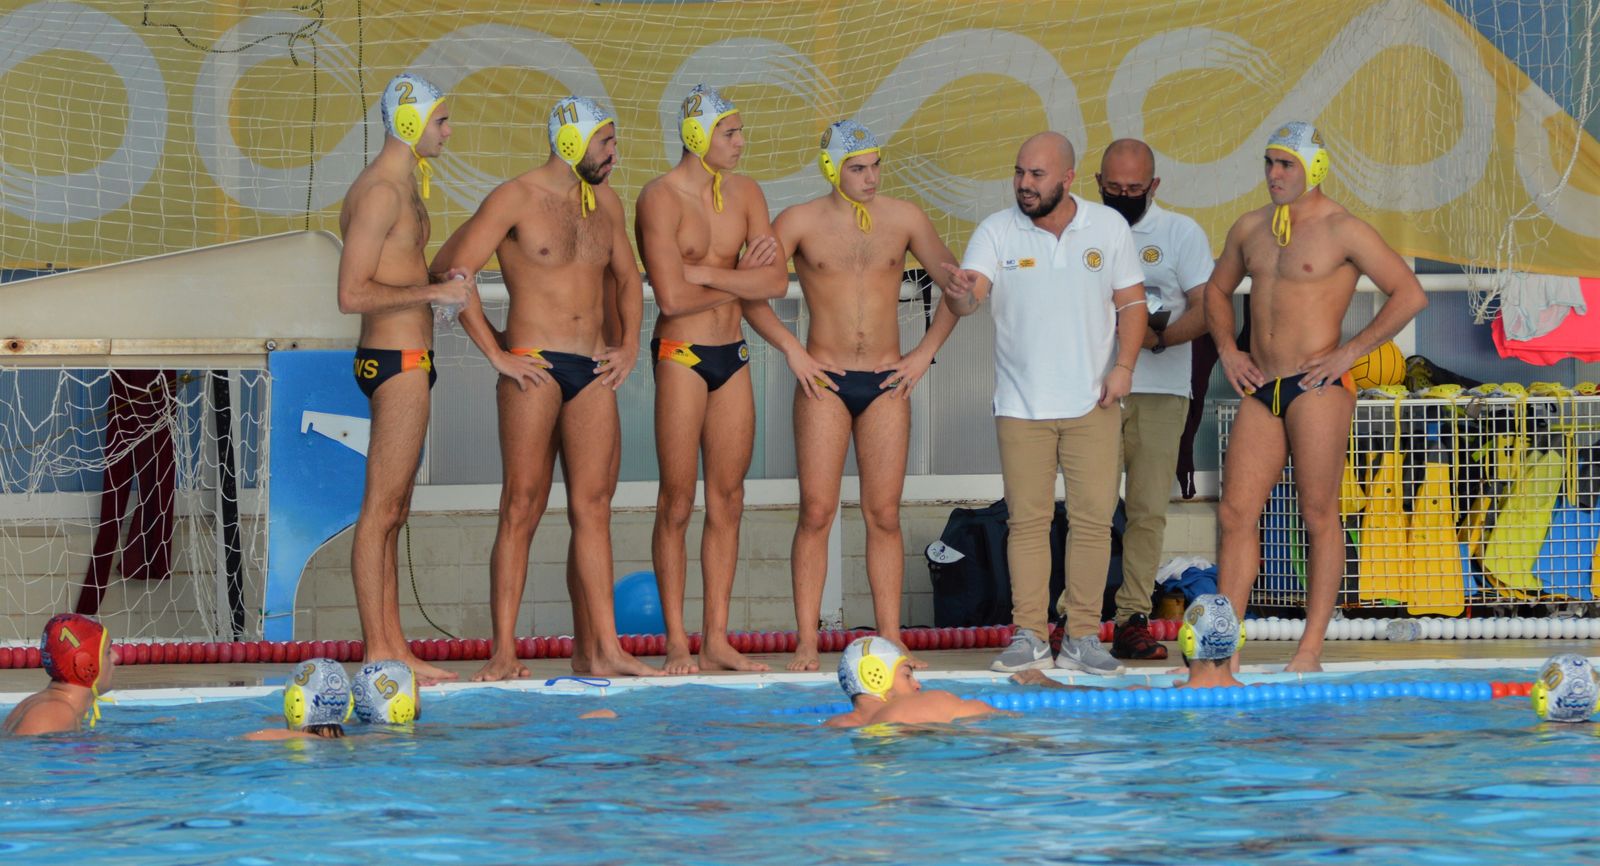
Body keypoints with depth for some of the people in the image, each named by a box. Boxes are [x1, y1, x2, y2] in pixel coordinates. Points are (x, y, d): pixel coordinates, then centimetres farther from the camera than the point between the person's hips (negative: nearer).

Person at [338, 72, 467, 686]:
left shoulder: (403, 187, 18)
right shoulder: (380, 192, -14)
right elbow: (352, 294, -20)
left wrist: (445, 280, 11)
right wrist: (433, 292, -17)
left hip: (406, 363, 11)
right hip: (397, 361, -11)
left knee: (392, 514, 11)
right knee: (380, 511, -8)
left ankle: (393, 648, 14)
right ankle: (377, 651, -7)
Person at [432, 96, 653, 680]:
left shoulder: (606, 203, 16)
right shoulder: (516, 199, -5)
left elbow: (627, 277, 29)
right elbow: (454, 271, -10)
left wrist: (628, 345, 14)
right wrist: (496, 354, -11)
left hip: (593, 371, 6)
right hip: (534, 367, -6)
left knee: (592, 508, 1)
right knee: (522, 507, -6)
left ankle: (598, 649, 0)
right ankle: (504, 654, -4)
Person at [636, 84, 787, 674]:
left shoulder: (745, 193, 10)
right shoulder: (662, 198, -10)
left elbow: (776, 281, 0)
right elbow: (672, 297, -19)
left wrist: (706, 274, -11)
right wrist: (739, 280, -4)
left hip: (733, 355, 6)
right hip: (681, 355, -6)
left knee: (728, 501, 5)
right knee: (677, 503, -3)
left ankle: (716, 639, 9)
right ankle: (676, 642, 1)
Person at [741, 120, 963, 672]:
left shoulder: (904, 219, 7)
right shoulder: (800, 222, 1)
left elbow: (955, 285, 14)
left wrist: (924, 354, 6)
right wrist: (792, 350, -6)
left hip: (887, 383, 2)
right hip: (825, 380, -2)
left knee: (884, 514, 1)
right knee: (817, 512, -6)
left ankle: (891, 638, 4)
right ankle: (807, 644, -5)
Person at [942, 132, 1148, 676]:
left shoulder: (1108, 228, 3)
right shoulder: (997, 232, -1)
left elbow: (1131, 303, 5)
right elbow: (968, 299, -13)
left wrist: (1124, 366, -8)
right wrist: (962, 293, -38)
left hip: (1091, 404, 0)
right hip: (1021, 403, 0)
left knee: (1093, 518, -2)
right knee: (1028, 520, -1)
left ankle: (1083, 637, 4)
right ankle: (1028, 637, 3)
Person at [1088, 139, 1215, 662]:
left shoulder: (1182, 233, 8)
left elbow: (1204, 309, 0)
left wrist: (1159, 336, -17)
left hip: (1159, 389, 0)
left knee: (1149, 509, -4)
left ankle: (1132, 619, -1)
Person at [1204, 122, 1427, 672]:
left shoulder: (1342, 231, -5)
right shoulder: (1251, 229, 14)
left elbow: (1410, 294, -9)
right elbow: (1218, 288, 31)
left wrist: (1350, 352, -11)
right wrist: (1226, 347, 14)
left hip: (1317, 388, -6)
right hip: (1261, 389, 6)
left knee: (1319, 517, -2)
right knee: (1236, 512, -1)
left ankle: (1311, 651, 0)